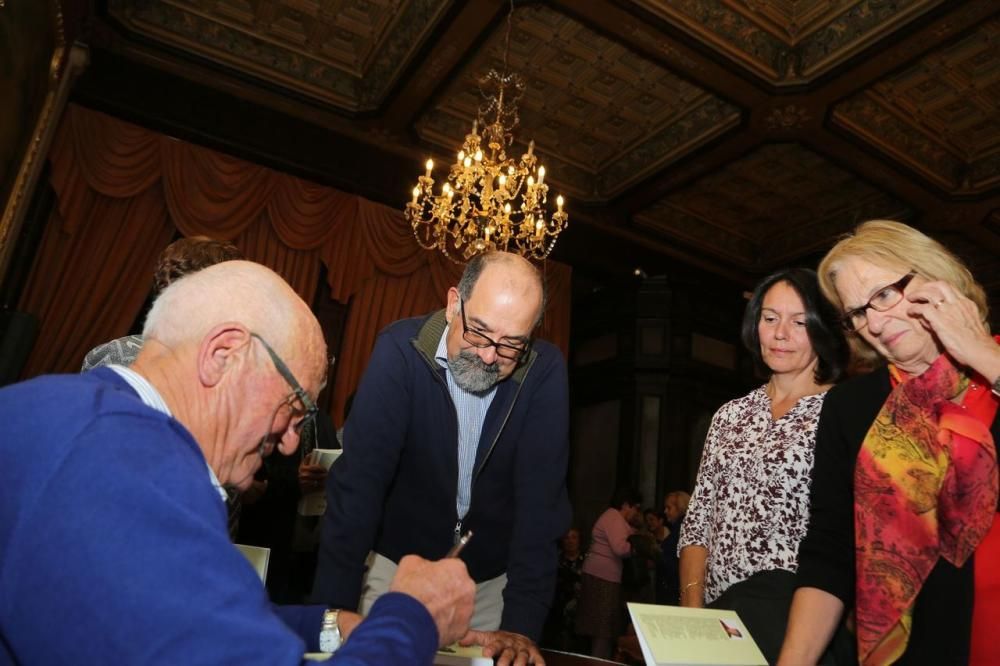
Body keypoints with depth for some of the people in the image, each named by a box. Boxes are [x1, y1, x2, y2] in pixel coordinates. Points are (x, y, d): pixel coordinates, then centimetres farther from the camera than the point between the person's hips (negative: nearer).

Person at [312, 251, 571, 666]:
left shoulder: (545, 372, -17)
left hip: (492, 578, 2)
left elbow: (541, 497, -19)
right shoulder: (401, 350, -21)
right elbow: (359, 479, -24)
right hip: (400, 565, -1)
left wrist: (521, 623, -24)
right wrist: (334, 611, -27)